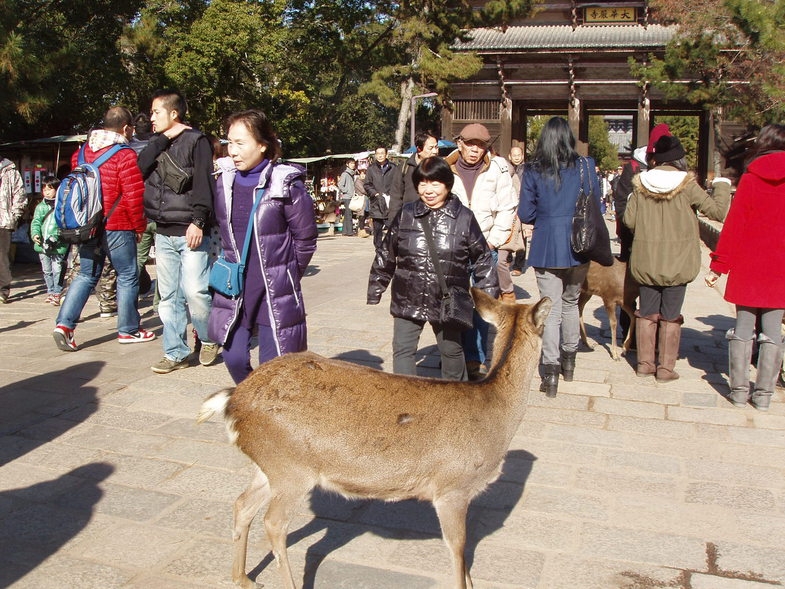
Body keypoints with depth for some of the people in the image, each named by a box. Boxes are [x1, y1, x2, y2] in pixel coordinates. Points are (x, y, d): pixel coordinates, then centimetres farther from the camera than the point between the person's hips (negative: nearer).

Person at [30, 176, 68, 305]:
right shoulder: (40, 206, 10)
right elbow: (35, 222, 2)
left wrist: (55, 237, -21)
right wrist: (35, 234, -17)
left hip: (58, 245, -5)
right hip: (42, 245, 5)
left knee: (57, 270, -5)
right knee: (47, 270, 14)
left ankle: (56, 293, 4)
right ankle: (50, 291, 26)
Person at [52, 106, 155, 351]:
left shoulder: (81, 153, 9)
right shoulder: (125, 156, -12)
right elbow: (134, 196, -15)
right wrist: (139, 227, -3)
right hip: (117, 227, -6)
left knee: (86, 275, 14)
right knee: (127, 276, 7)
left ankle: (64, 323, 3)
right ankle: (128, 330, 15)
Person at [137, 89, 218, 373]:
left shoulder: (195, 141, -2)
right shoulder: (157, 144, 17)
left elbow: (204, 184, -11)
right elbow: (138, 169, 0)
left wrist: (198, 221, -20)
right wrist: (160, 140, -3)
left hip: (190, 232, -7)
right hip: (163, 233, 7)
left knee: (195, 290, -12)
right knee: (169, 296, 8)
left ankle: (208, 339, 13)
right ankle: (176, 353, 16)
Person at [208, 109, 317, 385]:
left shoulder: (287, 184, -13)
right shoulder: (224, 181, 2)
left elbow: (305, 238, -5)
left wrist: (287, 275, 6)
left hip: (275, 292, -4)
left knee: (273, 365, 1)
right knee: (234, 357, 6)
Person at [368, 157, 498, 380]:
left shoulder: (464, 217, -6)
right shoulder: (406, 214, -1)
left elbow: (482, 259, 1)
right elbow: (386, 255, 7)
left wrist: (488, 297, -1)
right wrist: (374, 292, 9)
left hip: (447, 303, -1)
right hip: (408, 301, 1)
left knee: (452, 351, 17)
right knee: (402, 351, 2)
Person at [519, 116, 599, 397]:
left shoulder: (533, 171, -3)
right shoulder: (585, 166, -1)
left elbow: (525, 214, -2)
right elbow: (596, 206, 4)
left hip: (547, 247, -2)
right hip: (578, 246, 2)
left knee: (551, 308, 2)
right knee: (571, 302, 20)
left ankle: (551, 372, -6)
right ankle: (568, 361, 32)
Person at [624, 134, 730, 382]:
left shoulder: (641, 184, -3)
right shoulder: (687, 185, -10)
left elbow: (629, 220, -2)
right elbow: (718, 212, -6)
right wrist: (722, 185, 9)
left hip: (645, 261, 2)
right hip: (677, 261, -2)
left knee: (647, 313, 13)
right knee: (670, 316, 7)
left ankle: (645, 363, 19)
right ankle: (666, 368, 11)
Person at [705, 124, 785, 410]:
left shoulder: (750, 177, -3)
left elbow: (734, 223, -5)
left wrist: (718, 265, -2)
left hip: (748, 267, -1)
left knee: (743, 328, 8)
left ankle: (739, 389, 9)